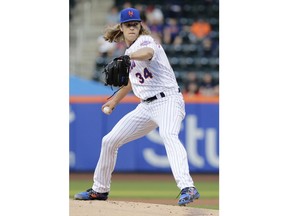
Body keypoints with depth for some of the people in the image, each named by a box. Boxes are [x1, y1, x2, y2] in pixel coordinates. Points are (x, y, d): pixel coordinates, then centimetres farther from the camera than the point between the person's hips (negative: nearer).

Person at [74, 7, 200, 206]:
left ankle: (187, 188, -51)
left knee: (168, 135, -37)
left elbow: (148, 53, -36)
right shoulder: (130, 52, 16)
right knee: (110, 141, 10)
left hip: (168, 100, -9)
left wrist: (127, 57, -56)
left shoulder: (145, 41, -9)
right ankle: (99, 190, 28)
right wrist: (116, 100, 43)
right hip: (147, 106, 9)